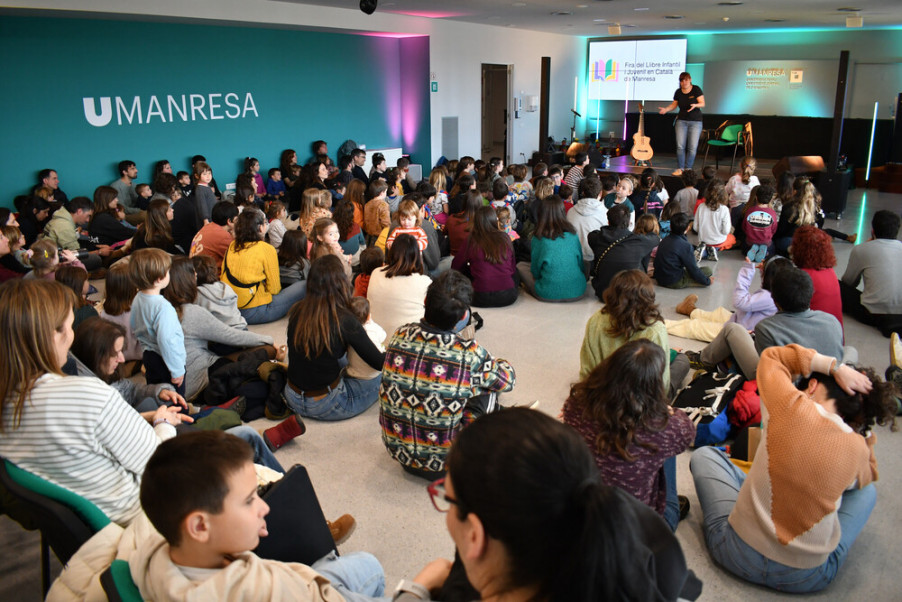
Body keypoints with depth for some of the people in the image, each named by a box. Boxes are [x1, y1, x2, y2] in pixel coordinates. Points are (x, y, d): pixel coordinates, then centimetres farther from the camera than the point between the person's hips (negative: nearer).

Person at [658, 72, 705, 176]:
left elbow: (702, 104, -7)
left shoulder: (696, 89, -5)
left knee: (692, 147, -5)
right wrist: (666, 109, -4)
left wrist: (695, 105, -28)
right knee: (680, 146, -5)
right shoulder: (678, 92, 5)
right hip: (681, 121, 2)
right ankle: (680, 168, 3)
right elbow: (674, 104, 14)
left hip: (695, 121, -2)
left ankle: (688, 168, 4)